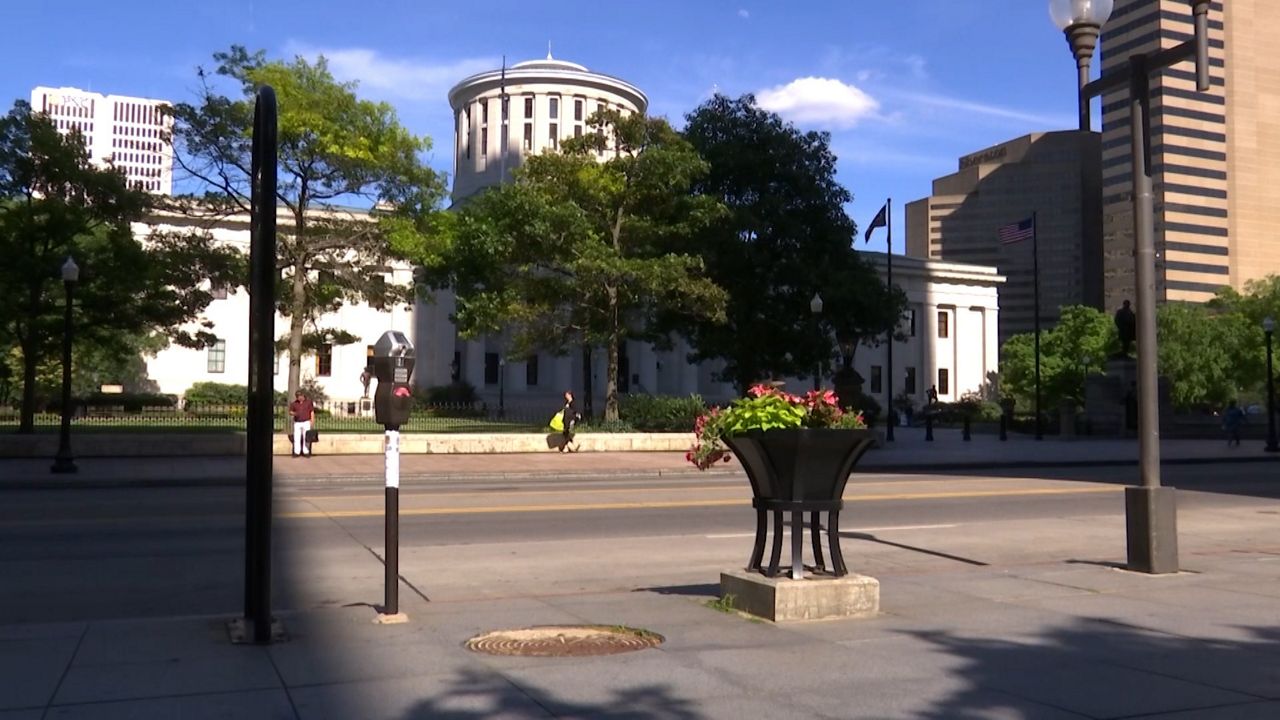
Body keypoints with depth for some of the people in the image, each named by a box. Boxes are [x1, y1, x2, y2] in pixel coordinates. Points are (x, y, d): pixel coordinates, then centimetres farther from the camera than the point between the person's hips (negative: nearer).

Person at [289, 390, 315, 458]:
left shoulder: (308, 402, 0)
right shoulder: (294, 403, 4)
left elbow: (312, 412, 1)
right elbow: (290, 412, 8)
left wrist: (311, 421, -6)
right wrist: (293, 413, -16)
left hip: (306, 422, -2)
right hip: (297, 423, 2)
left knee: (306, 437, -3)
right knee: (296, 438, -1)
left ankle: (306, 452, 2)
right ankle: (296, 452, 4)